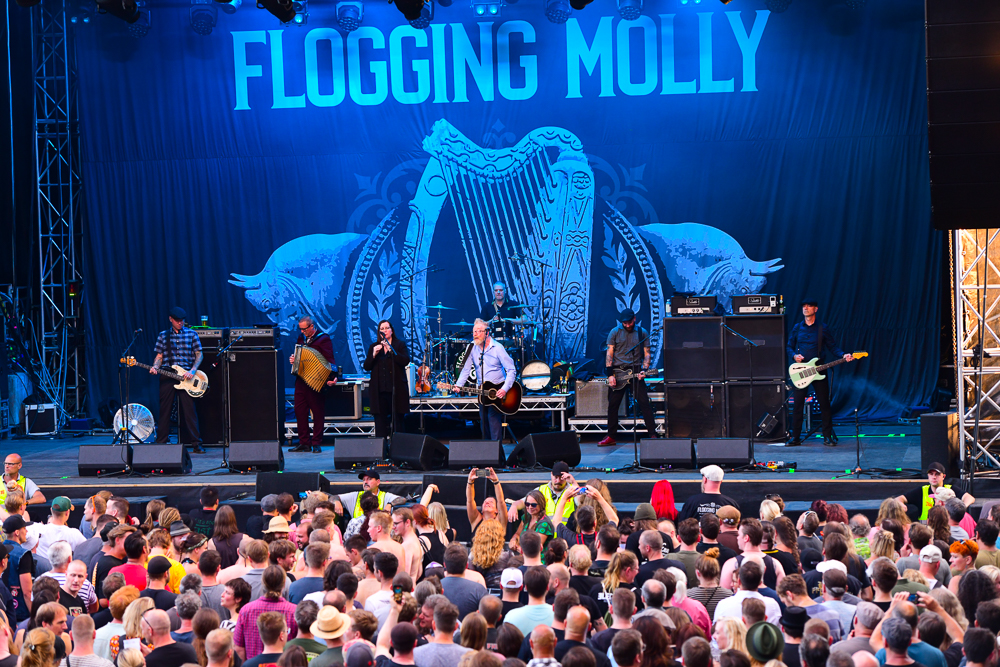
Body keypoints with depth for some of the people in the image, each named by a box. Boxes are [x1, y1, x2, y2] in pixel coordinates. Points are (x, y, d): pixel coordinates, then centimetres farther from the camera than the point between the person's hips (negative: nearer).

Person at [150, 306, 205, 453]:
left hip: (186, 377, -2)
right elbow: (159, 356, 12)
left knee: (189, 410, -5)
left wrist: (192, 371, -9)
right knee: (164, 410, 3)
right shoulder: (163, 335, 11)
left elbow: (199, 355, 5)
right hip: (167, 377, 2)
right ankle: (161, 442, 9)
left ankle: (196, 444, -3)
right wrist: (155, 367, -9)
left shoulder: (191, 334, 6)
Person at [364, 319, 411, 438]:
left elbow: (405, 361, -8)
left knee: (397, 421, -4)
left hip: (396, 388, -2)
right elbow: (366, 367, 8)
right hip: (379, 390, 2)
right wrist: (373, 354, -8)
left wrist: (391, 350, -15)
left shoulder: (400, 345, 8)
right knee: (380, 421, -1)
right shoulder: (373, 347, 15)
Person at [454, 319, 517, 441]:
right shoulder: (472, 348, 2)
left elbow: (512, 370, -13)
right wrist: (458, 385, -15)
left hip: (498, 389, -5)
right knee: (483, 420, 8)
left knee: (493, 417, -16)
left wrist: (505, 389, -24)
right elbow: (466, 369, 1)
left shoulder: (497, 348, -12)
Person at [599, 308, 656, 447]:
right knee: (613, 404, 2)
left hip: (635, 372, 0)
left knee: (644, 403, -8)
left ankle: (652, 435, -6)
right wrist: (610, 375, -8)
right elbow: (609, 354, 0)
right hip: (618, 372, 0)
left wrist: (644, 370, -10)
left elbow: (646, 354, 7)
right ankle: (611, 437, 10)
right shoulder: (615, 332, 3)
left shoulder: (642, 333, 6)